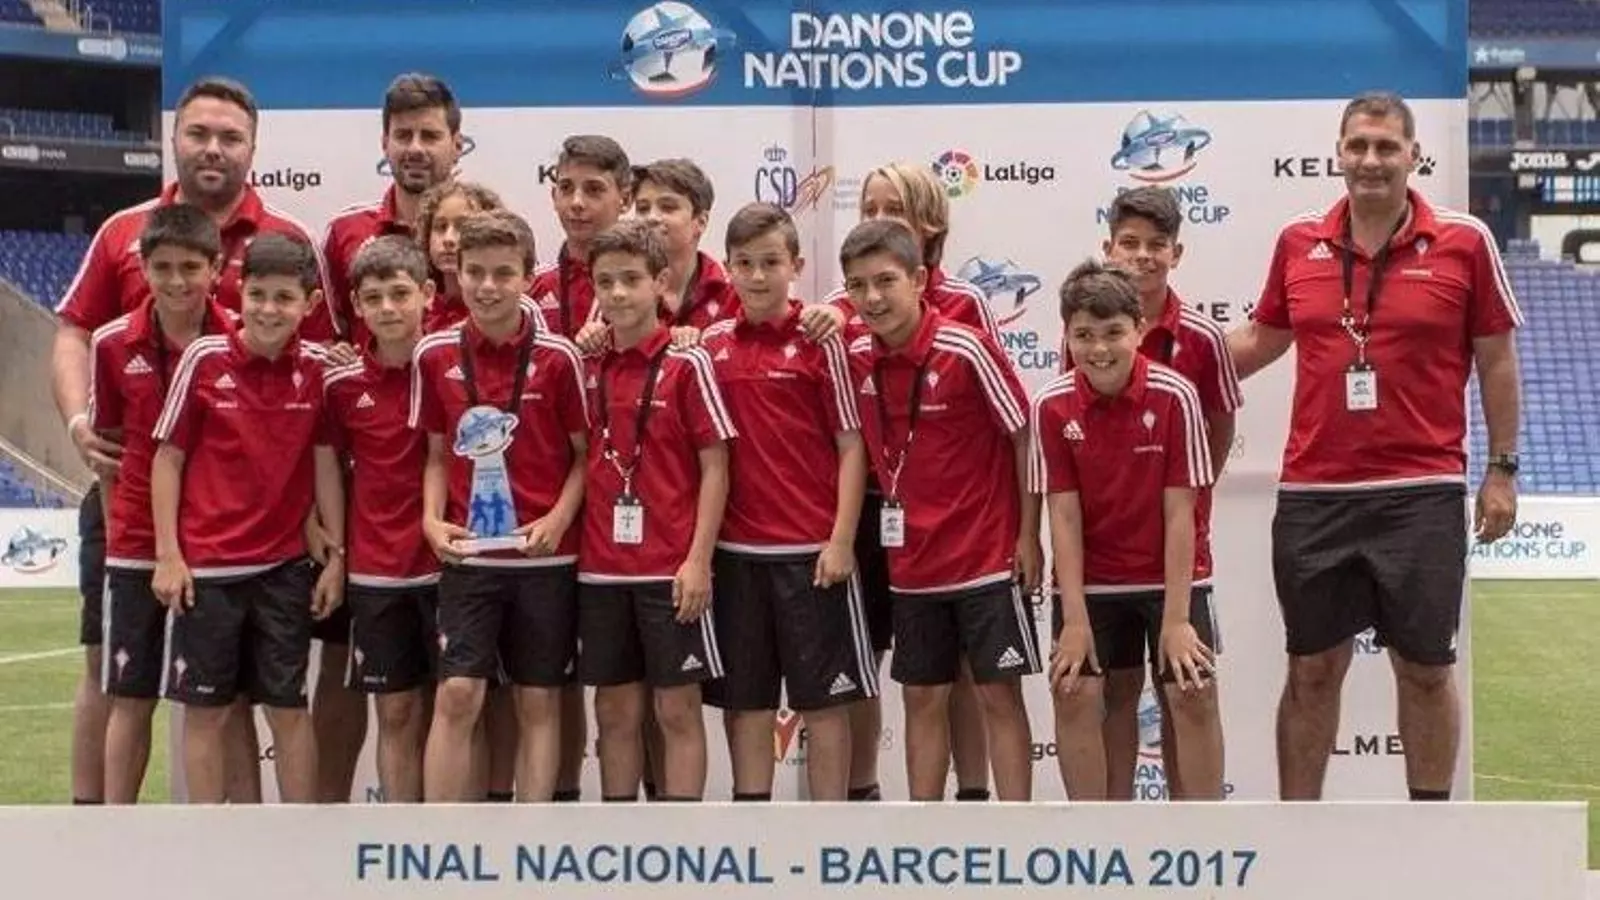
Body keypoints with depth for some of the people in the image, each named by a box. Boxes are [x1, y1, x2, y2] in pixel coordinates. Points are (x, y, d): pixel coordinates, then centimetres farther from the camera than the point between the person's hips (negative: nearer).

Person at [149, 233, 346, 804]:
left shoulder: (315, 370, 0)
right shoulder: (204, 359, -5)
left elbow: (325, 464, 6)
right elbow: (168, 459, 0)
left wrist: (336, 555, 3)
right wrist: (168, 556, -4)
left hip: (284, 566, 1)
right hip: (206, 567, -1)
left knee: (290, 709, 6)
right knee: (205, 709, 4)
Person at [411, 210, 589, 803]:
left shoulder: (558, 358, -5)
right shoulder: (435, 356, 2)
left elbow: (586, 453, 1)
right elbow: (437, 453, 11)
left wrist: (559, 519, -12)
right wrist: (433, 519, -4)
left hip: (544, 556, -1)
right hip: (468, 555, 1)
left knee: (539, 700, 6)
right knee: (457, 693, -6)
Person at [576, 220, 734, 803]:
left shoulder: (686, 363, -5)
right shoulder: (589, 369, 9)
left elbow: (715, 468, -6)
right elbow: (582, 464, 15)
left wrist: (698, 560, -12)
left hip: (671, 570, -4)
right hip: (601, 569, 5)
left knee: (677, 709, 1)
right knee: (615, 711, 10)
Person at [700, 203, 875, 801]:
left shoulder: (819, 341, -4)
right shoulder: (712, 345, 7)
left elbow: (851, 445, -4)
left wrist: (841, 540, -10)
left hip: (812, 549, -4)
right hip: (735, 547, 4)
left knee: (823, 695, 2)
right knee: (744, 696, 9)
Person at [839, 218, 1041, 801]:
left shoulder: (966, 350, -15)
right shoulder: (857, 360, 0)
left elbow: (1024, 437, -9)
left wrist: (1028, 536, -8)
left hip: (988, 555, -5)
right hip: (911, 562, 5)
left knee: (999, 693, 1)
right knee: (922, 698, 11)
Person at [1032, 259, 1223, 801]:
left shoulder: (1174, 395, -16)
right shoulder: (1053, 406, -10)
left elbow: (1179, 513, -14)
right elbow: (1064, 517, -9)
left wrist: (1176, 618, -16)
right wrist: (1075, 618, -13)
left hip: (1171, 574, -2)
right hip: (1091, 579, 2)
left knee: (1193, 693, -8)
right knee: (1074, 692, -6)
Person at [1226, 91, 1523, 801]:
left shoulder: (1464, 242, -2)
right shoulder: (1297, 244, 6)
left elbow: (1496, 360, 2)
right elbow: (1261, 340, 19)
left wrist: (1502, 469, 0)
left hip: (1423, 493, -2)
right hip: (1313, 494, 2)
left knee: (1425, 669, 6)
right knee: (1312, 670, 8)